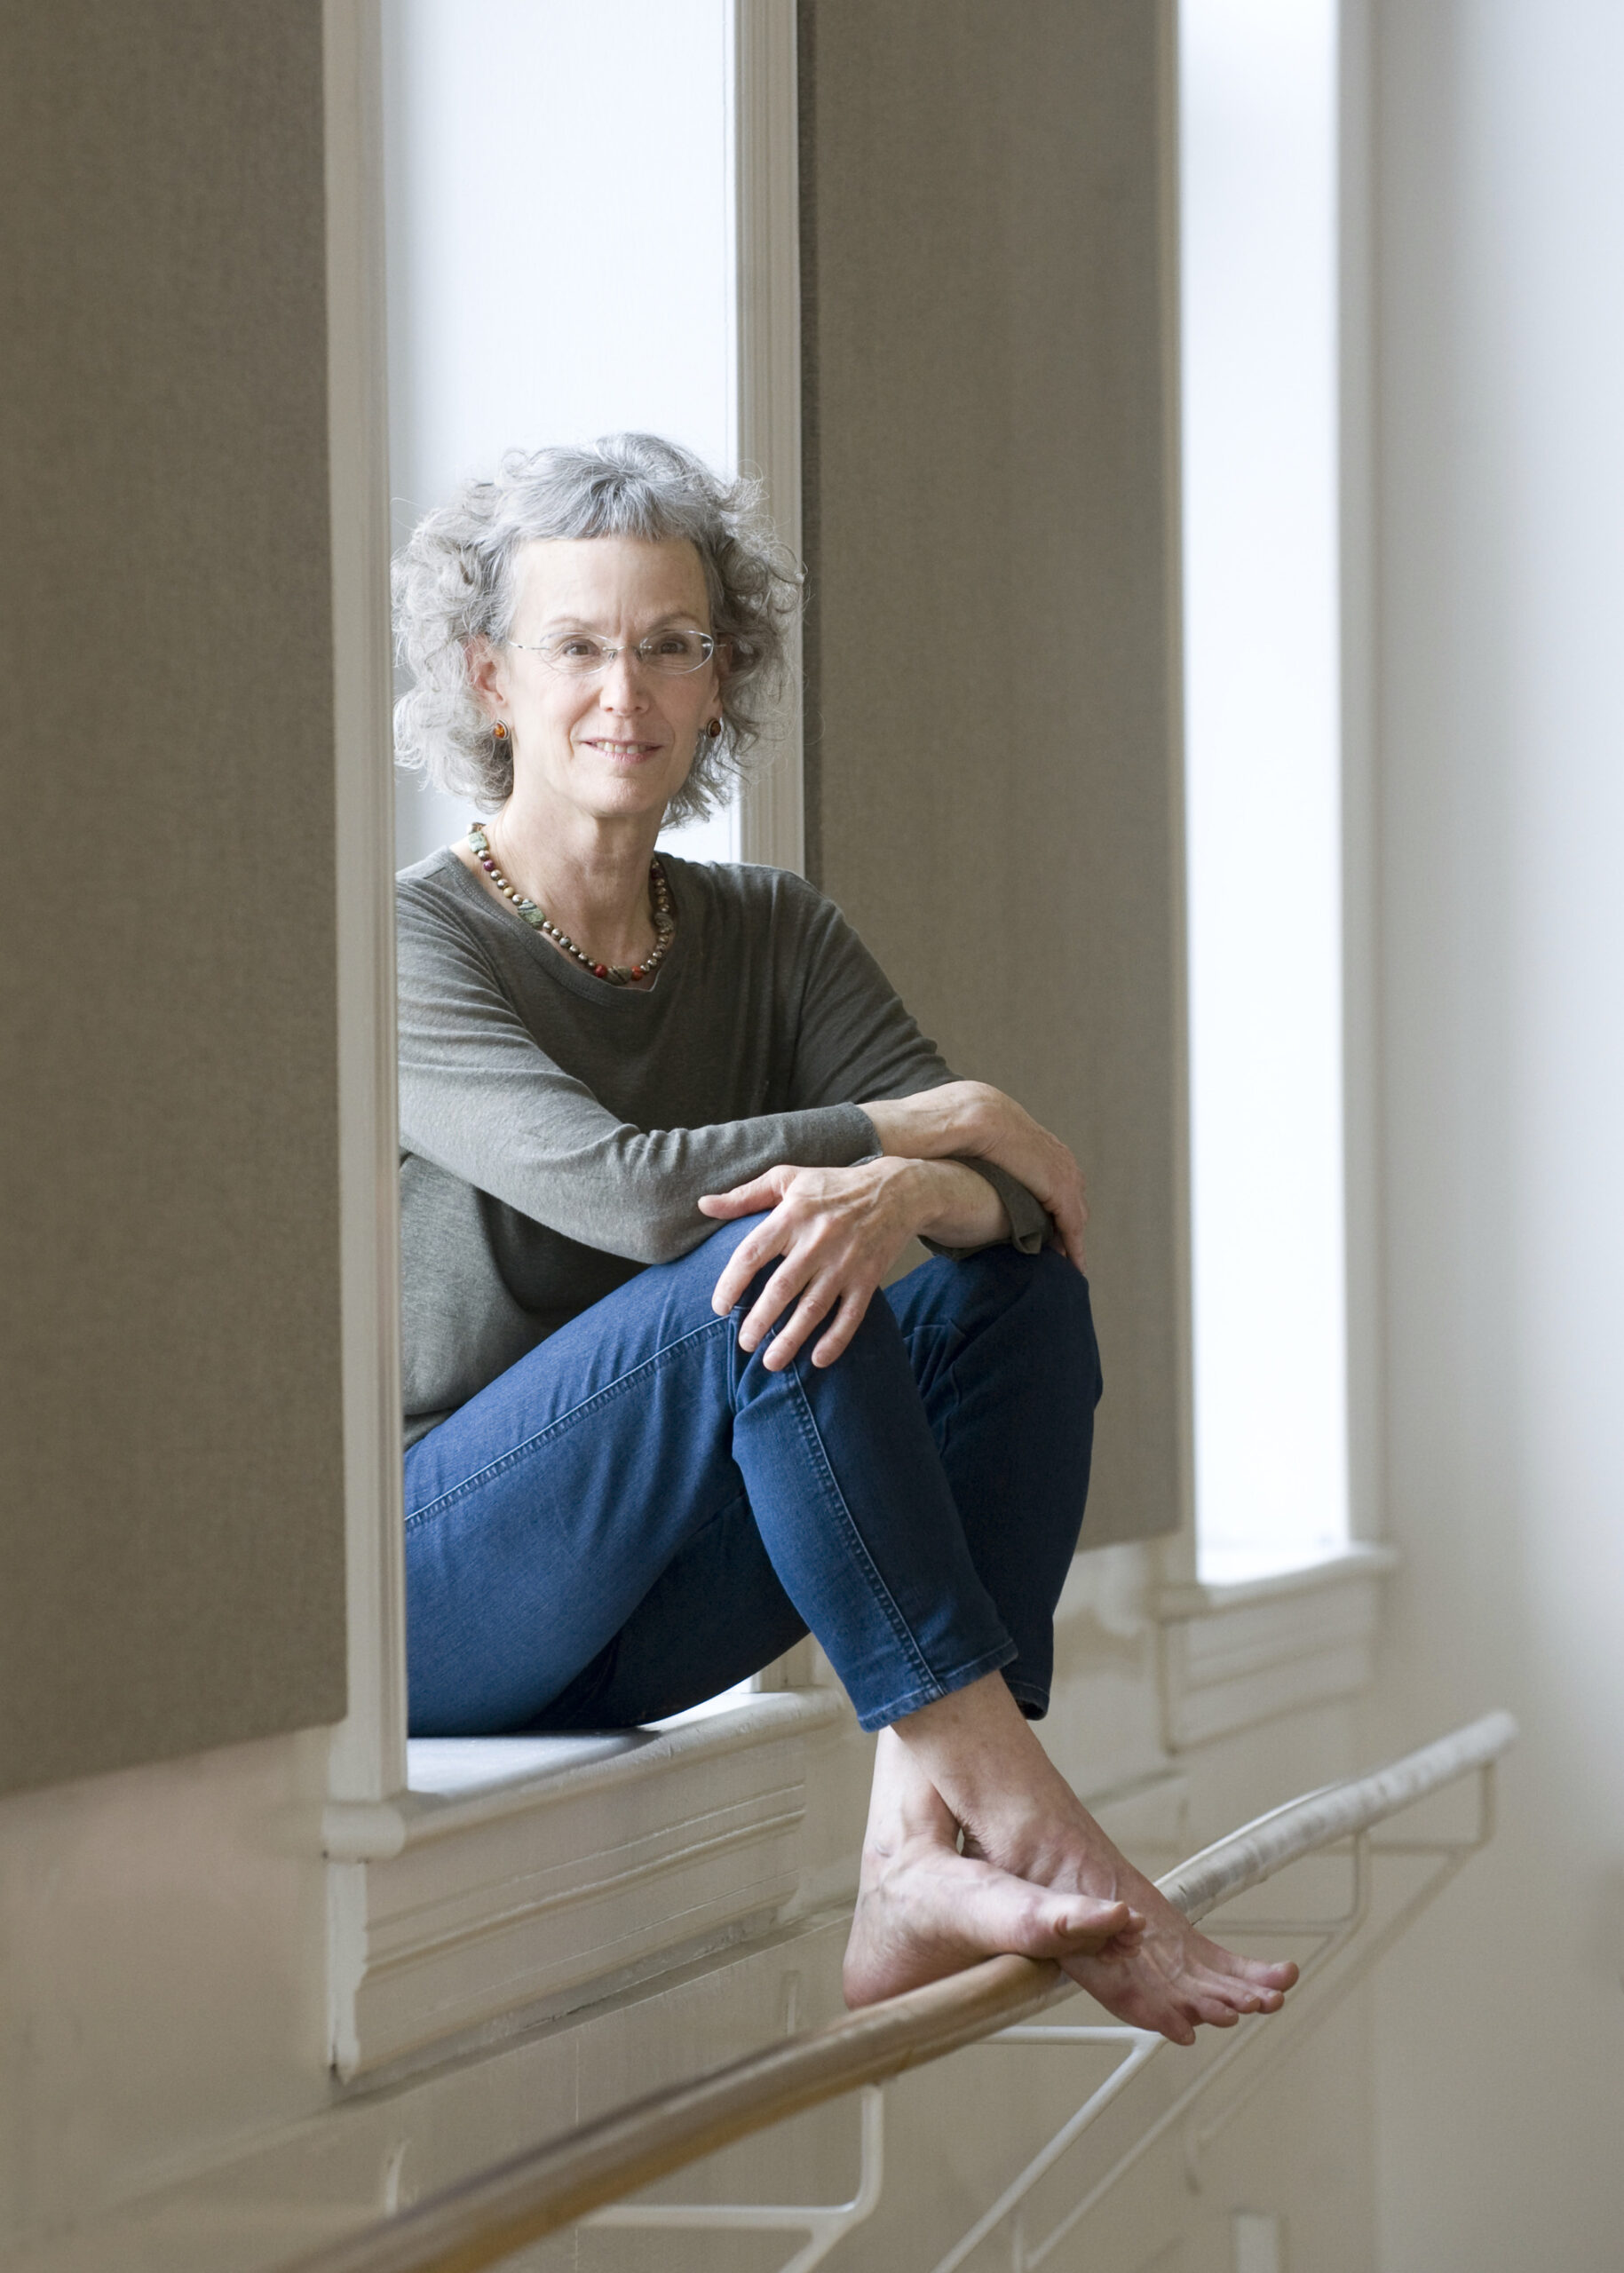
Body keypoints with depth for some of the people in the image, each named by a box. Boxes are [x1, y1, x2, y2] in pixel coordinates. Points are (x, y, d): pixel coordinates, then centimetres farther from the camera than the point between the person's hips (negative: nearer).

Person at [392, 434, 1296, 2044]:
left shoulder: (771, 936, 8)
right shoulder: (408, 942, -9)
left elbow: (1026, 1192, -6)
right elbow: (627, 1188, -26)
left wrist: (911, 1191, -31)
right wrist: (943, 1119, -16)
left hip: (628, 1633, 6)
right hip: (409, 1604, -6)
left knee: (1018, 1293, -13)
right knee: (765, 1270, -29)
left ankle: (926, 1859, -28)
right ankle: (1029, 1826, -33)